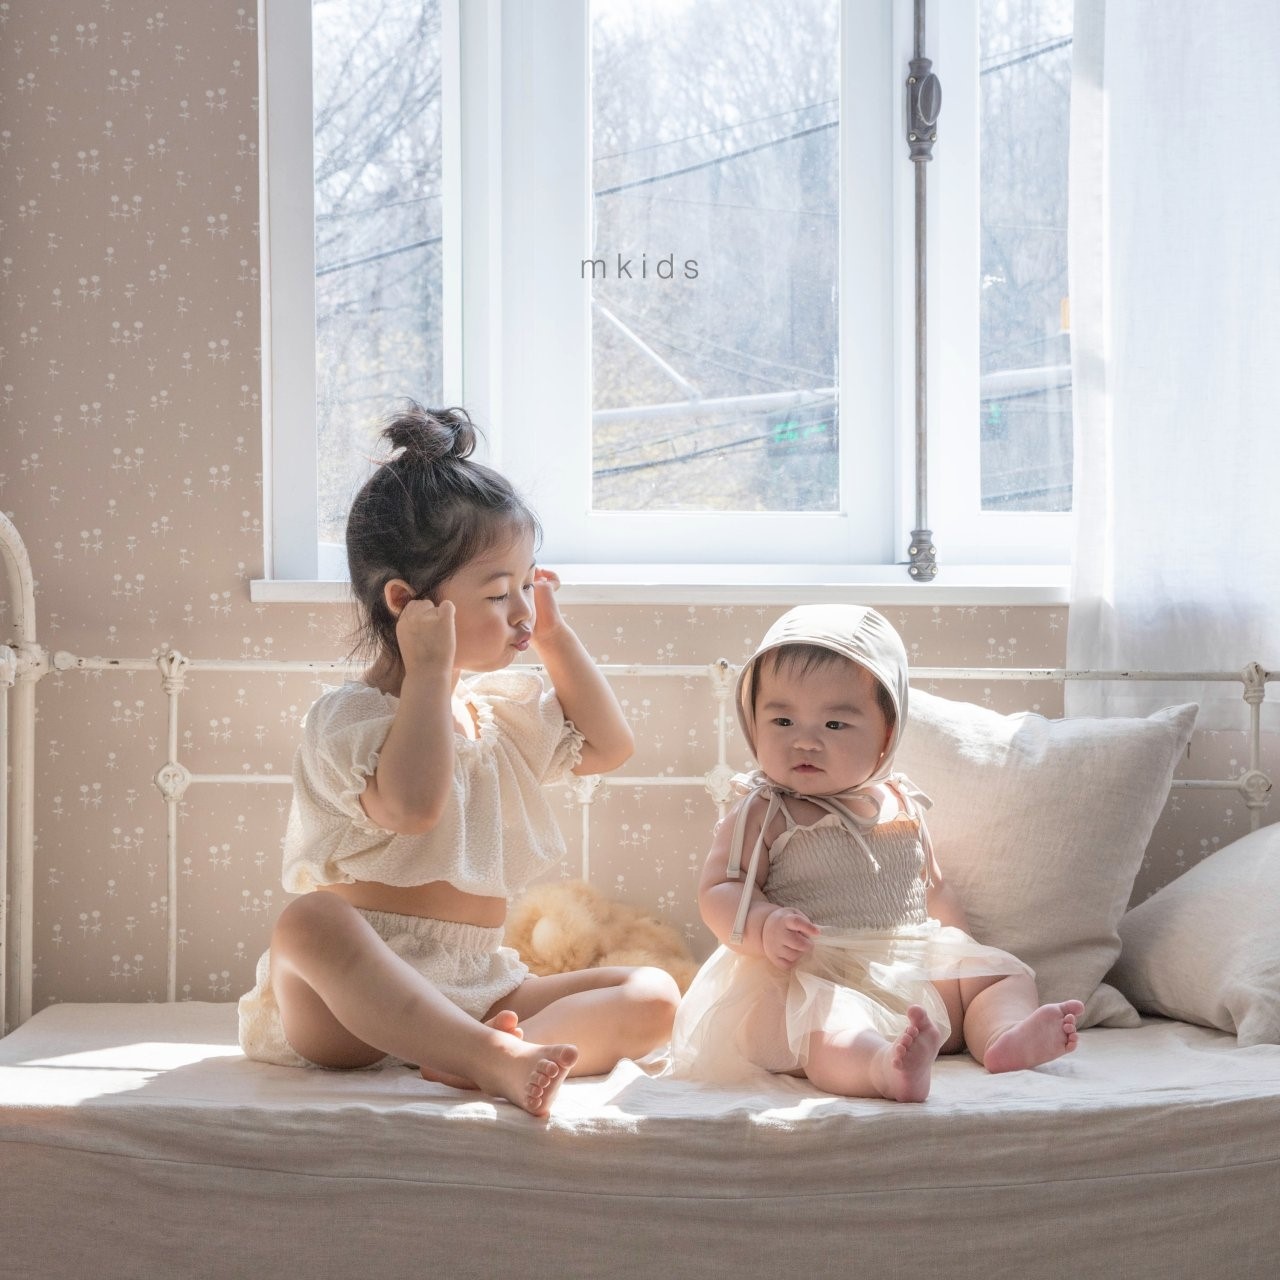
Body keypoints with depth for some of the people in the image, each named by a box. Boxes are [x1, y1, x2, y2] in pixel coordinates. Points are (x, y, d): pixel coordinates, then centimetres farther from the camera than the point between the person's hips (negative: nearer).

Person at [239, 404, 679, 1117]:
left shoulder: (503, 710, 18)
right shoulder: (347, 716, -6)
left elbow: (608, 746, 28)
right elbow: (412, 803, -25)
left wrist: (556, 635, 20)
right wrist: (429, 670, -16)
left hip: (482, 994, 6)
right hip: (357, 1003, -6)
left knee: (654, 998, -13)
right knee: (309, 921, -39)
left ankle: (488, 1055, -38)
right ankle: (495, 1057, -49)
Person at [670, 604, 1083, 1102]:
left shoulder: (902, 808, 15)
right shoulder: (762, 816, 0)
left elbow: (934, 891, 26)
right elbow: (718, 893, -8)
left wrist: (960, 948, 14)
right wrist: (765, 926, -27)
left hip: (917, 971, 7)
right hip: (810, 981, -7)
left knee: (1008, 973, 2)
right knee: (826, 1024, -37)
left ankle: (1006, 1034, -25)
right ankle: (885, 1066, -65)